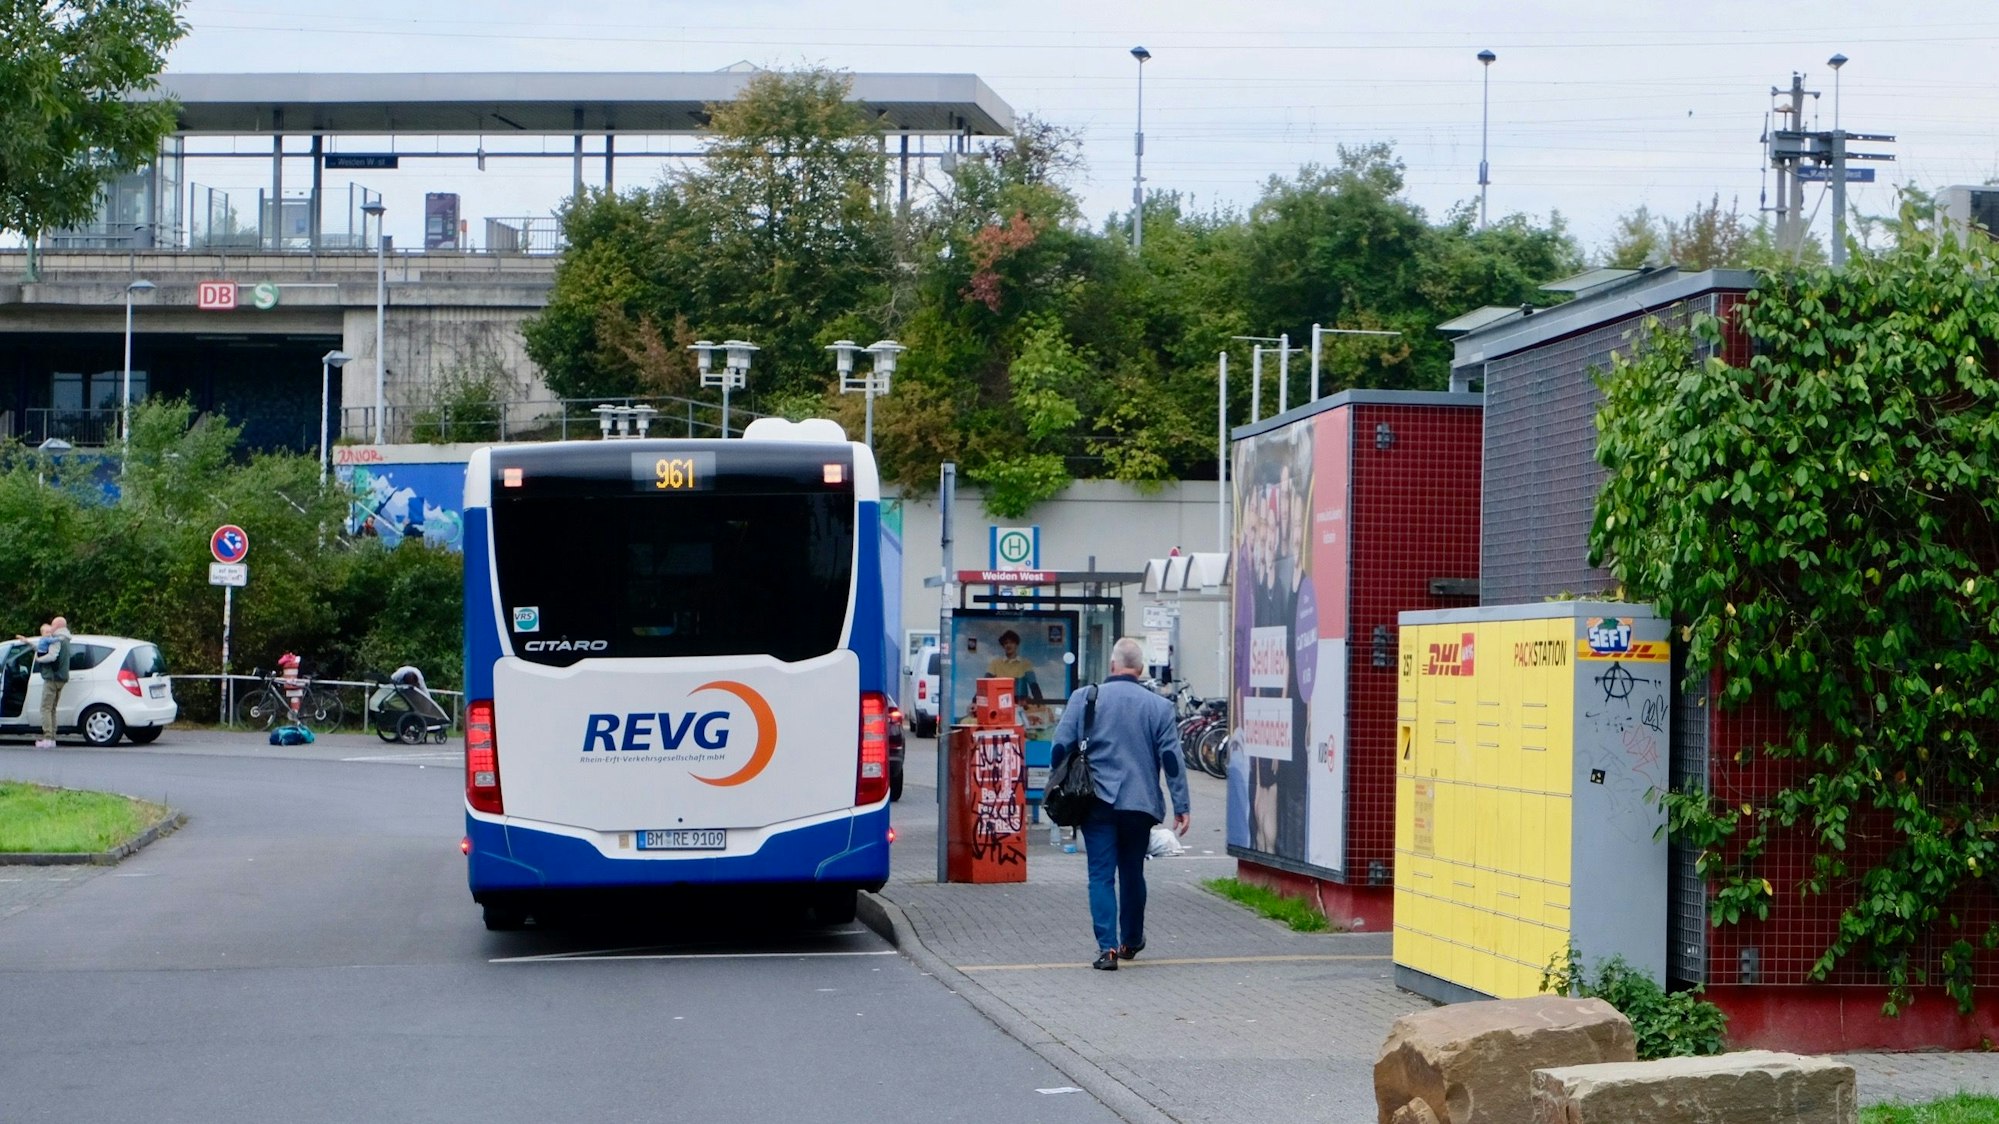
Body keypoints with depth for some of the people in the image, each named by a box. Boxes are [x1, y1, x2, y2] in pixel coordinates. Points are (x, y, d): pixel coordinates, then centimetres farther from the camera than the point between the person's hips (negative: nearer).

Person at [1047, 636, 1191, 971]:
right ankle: (1131, 941, 30)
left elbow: (1061, 748, 0)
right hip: (1140, 803, 1)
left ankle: (1108, 946, -13)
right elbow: (1171, 758, 0)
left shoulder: (1084, 698, 0)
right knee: (1132, 873, 16)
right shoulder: (1158, 706, 1)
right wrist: (1181, 806, 3)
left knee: (1102, 875, -1)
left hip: (1096, 802, -1)